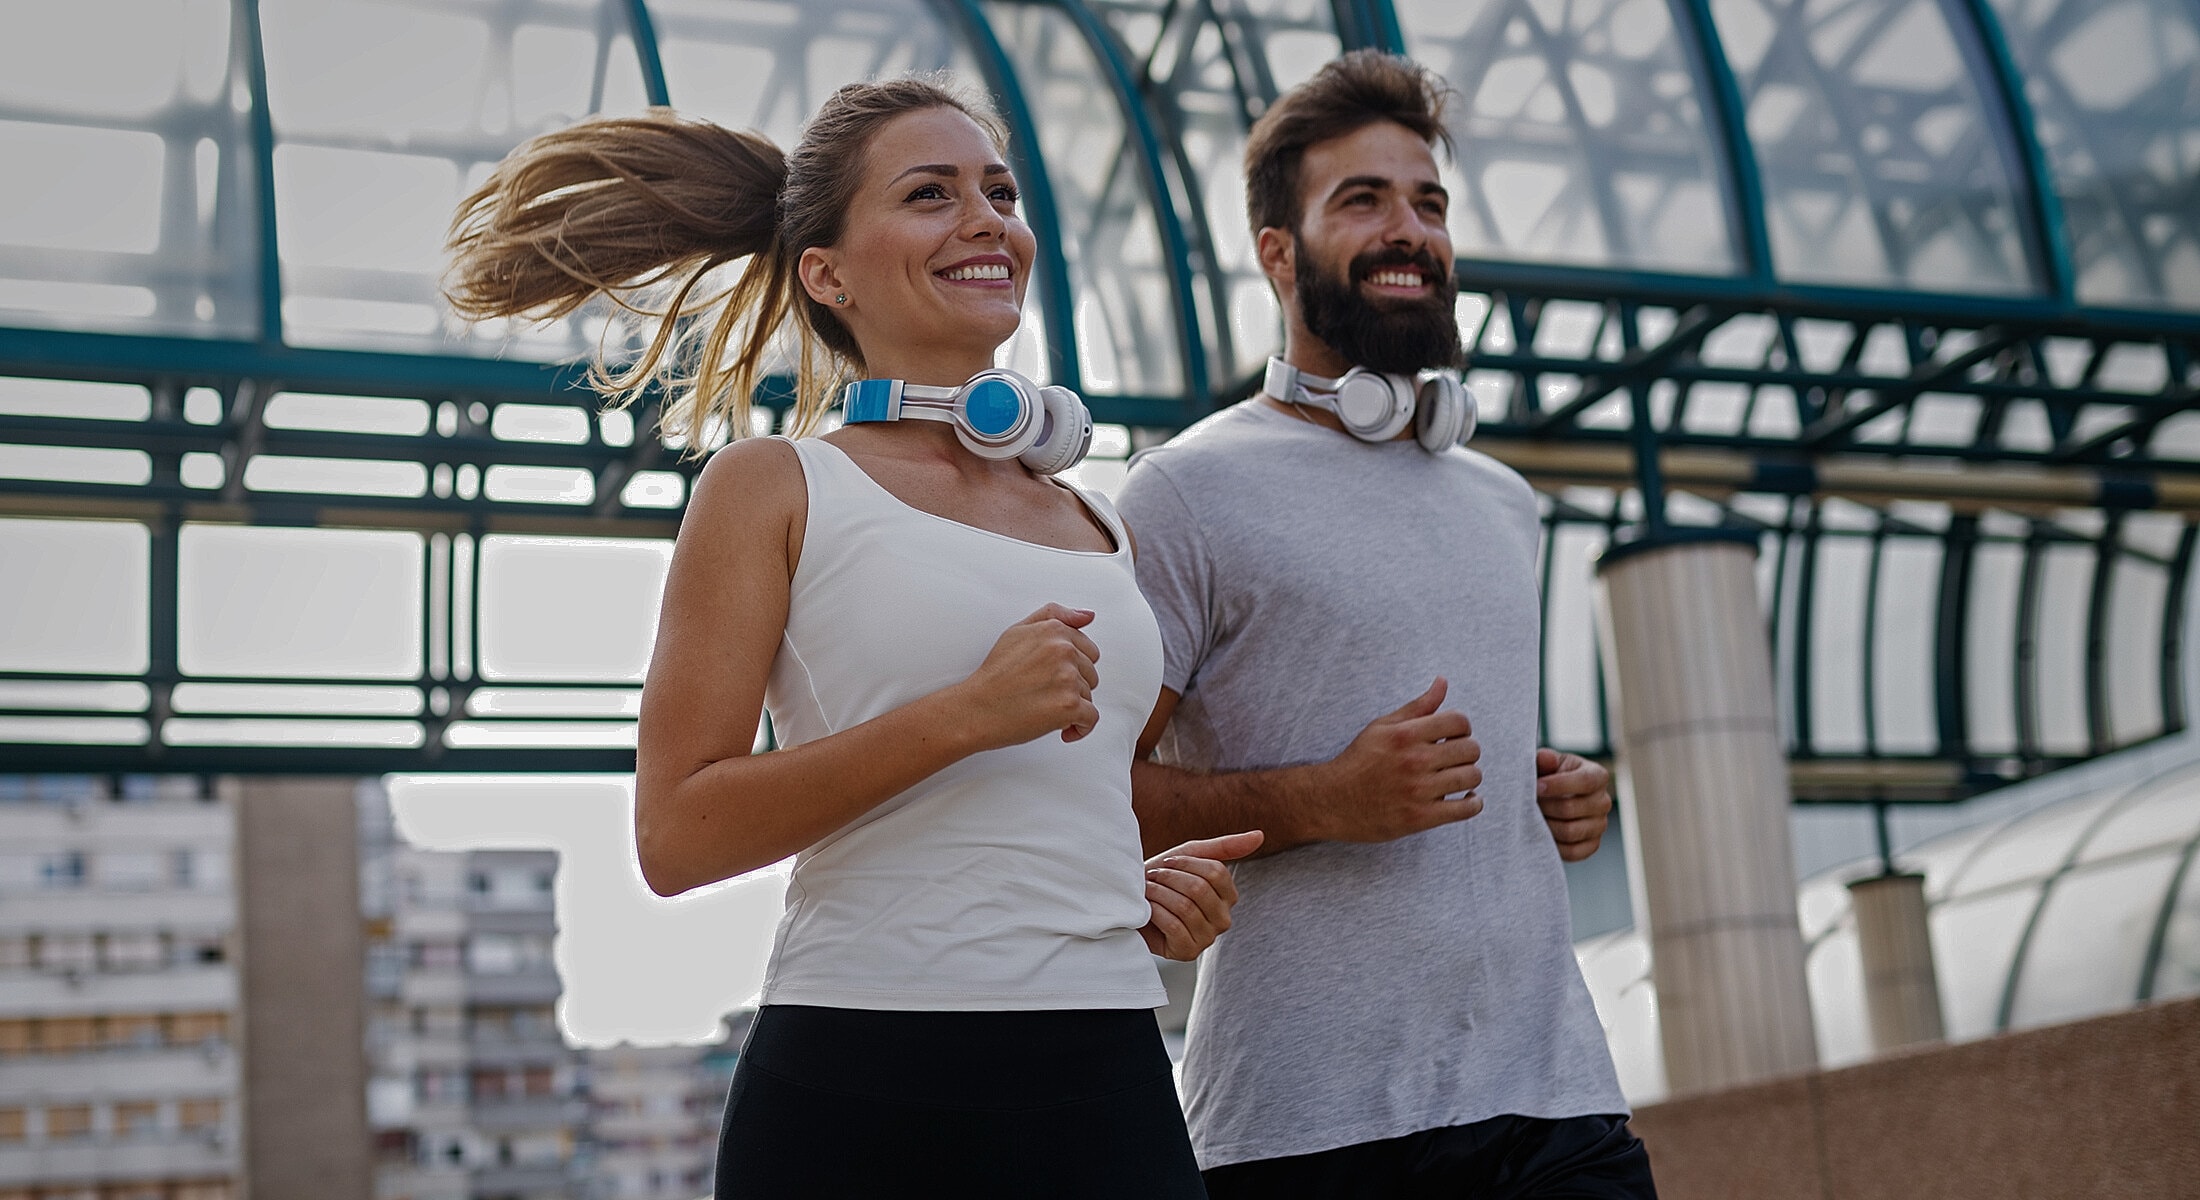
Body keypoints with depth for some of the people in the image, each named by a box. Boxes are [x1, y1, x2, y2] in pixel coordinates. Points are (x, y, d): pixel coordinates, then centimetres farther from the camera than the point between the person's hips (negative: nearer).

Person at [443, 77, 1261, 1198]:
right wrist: (963, 715, -16)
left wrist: (1152, 889, 7)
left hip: (1110, 1086, 5)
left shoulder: (1097, 525, 16)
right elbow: (677, 835, -9)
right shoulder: (772, 487, 1)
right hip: (860, 1088, -5)